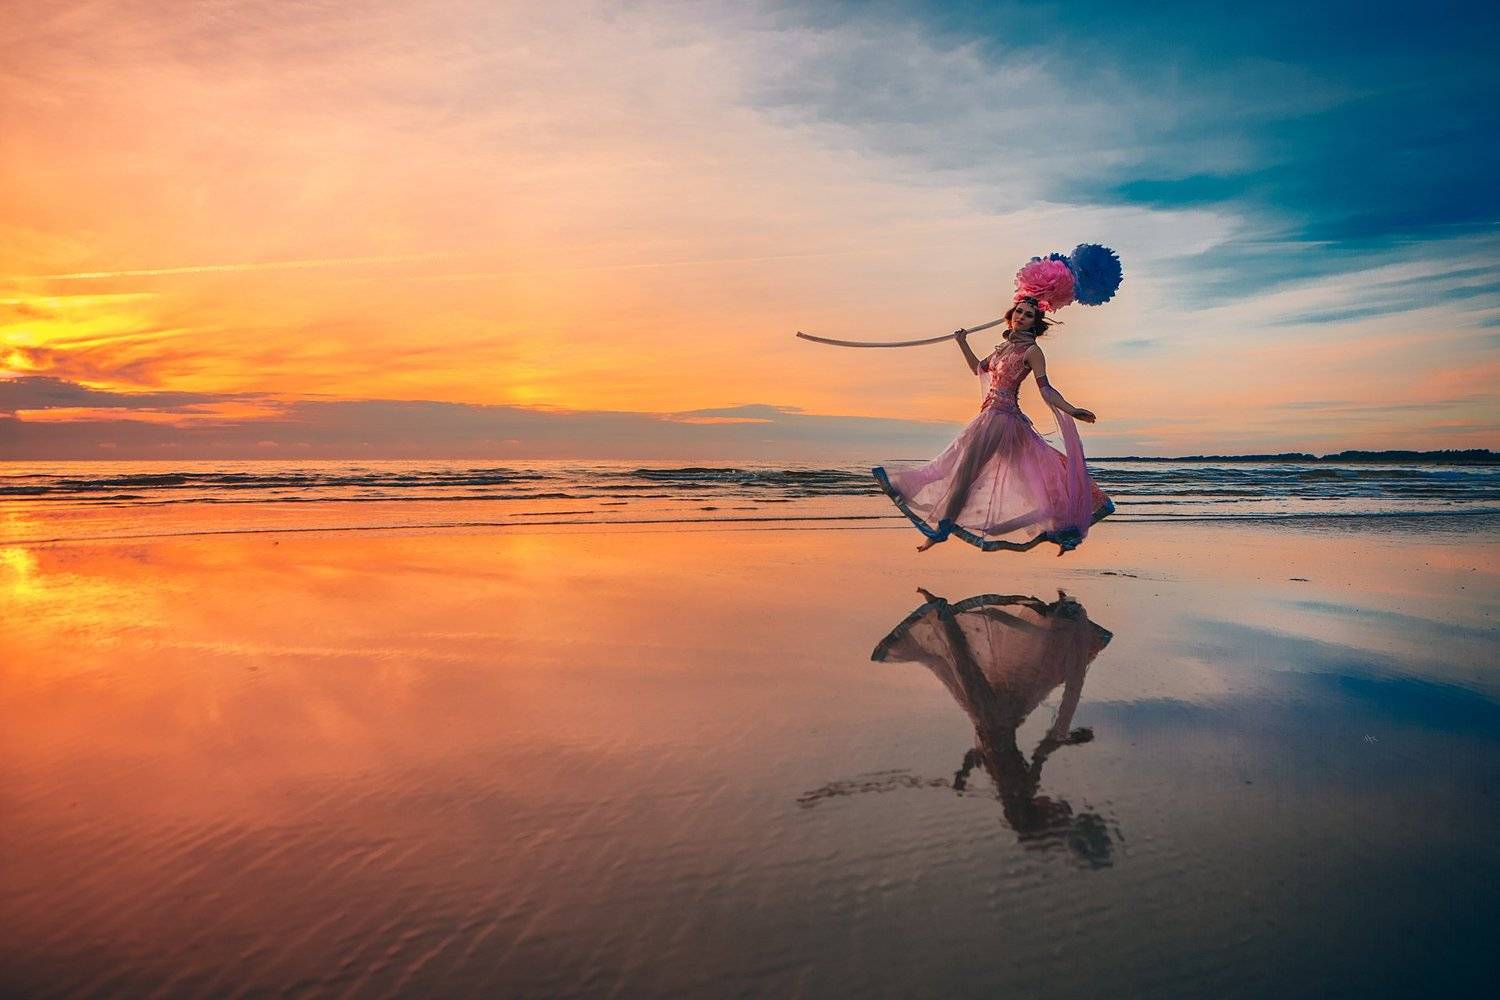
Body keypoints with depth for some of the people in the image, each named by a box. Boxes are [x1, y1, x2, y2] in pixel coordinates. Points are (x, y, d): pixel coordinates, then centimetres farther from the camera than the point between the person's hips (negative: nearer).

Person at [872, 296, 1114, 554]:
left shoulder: (1031, 351, -4)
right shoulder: (1005, 346, 20)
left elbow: (1045, 389, -10)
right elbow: (980, 369, 32)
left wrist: (1071, 410, -22)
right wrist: (963, 343, 26)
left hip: (1001, 416, -9)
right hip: (991, 415, 9)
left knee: (964, 472, -11)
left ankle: (941, 529, -7)